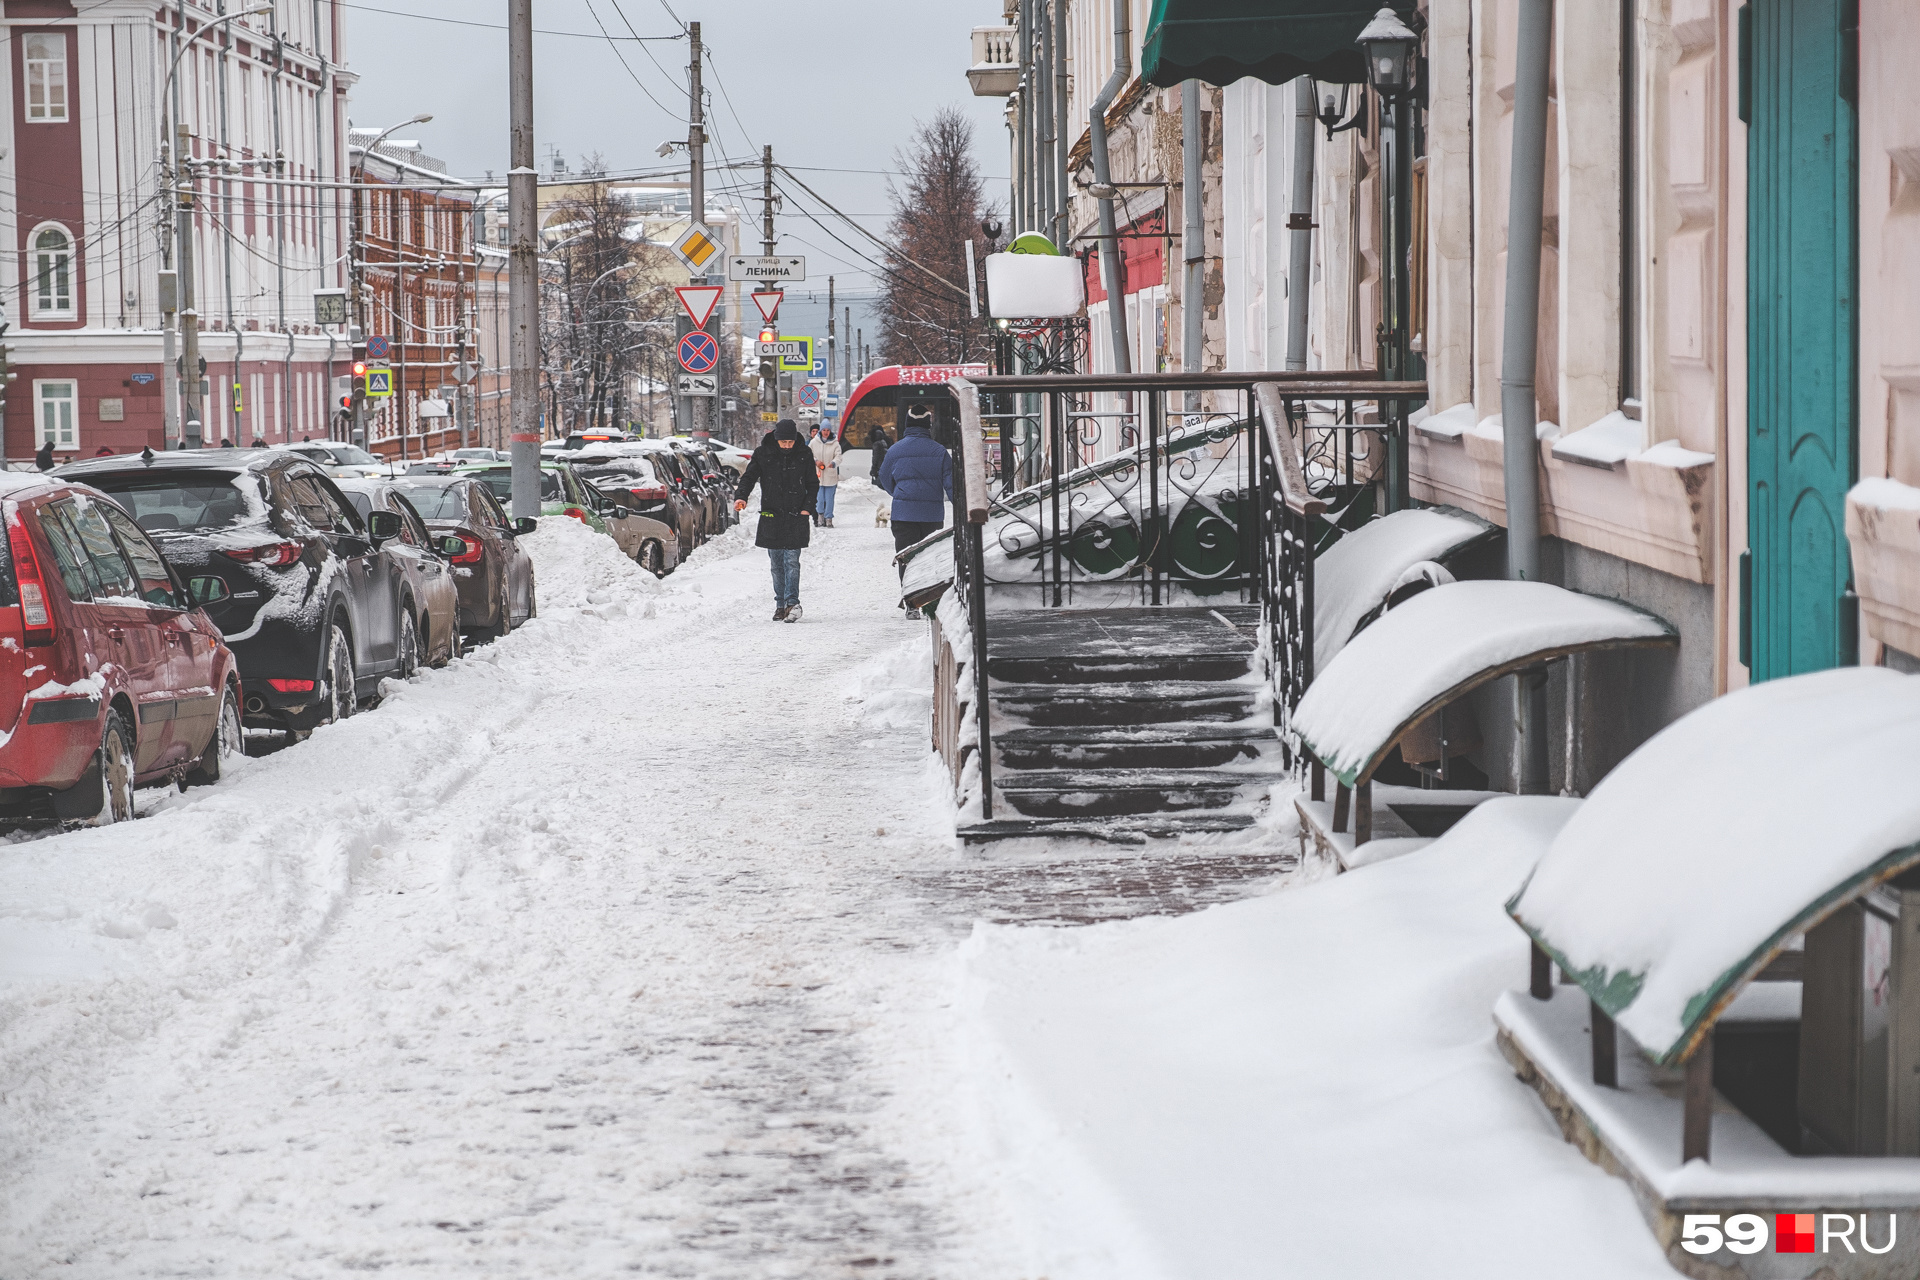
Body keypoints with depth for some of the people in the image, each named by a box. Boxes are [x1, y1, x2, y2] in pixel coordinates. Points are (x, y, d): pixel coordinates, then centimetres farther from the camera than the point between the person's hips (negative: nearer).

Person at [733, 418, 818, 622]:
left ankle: (792, 603, -14)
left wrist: (807, 507, -3)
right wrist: (741, 496, -19)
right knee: (777, 563, 6)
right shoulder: (762, 454, 0)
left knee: (791, 561, -10)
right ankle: (780, 604, 12)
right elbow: (749, 477, 0)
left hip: (796, 516, -2)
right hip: (771, 516, 2)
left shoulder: (804, 455, 1)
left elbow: (813, 484, 9)